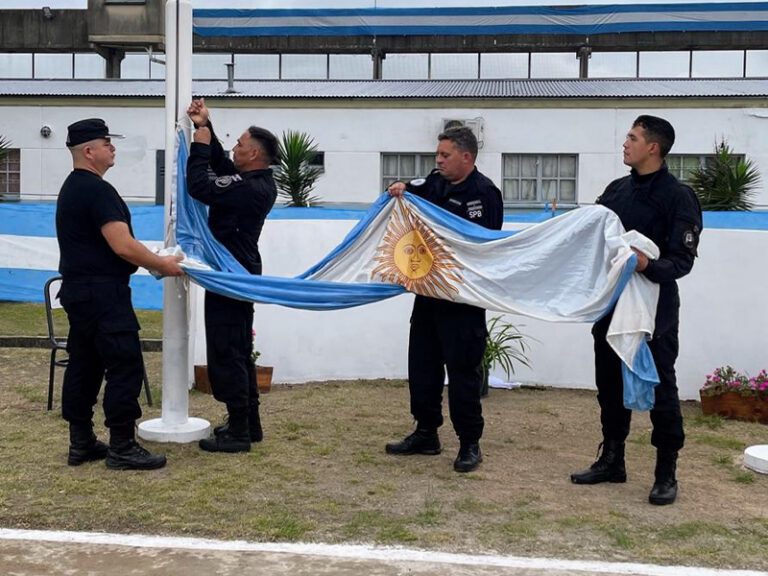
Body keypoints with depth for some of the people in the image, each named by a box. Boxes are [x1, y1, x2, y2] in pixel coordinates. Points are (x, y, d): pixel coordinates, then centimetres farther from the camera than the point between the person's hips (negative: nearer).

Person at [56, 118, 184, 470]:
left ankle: (81, 444, 18)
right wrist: (162, 265, -10)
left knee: (84, 366, 12)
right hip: (102, 293, -11)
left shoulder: (72, 188, 16)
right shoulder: (97, 190, -16)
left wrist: (152, 261, 17)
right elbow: (122, 245, -23)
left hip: (78, 289, 11)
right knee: (125, 366, -7)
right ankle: (122, 448, -3)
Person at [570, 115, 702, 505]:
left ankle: (666, 473, 14)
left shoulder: (677, 196, -9)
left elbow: (683, 260, -15)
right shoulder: (616, 190, 10)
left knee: (660, 390, 2)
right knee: (610, 386, 14)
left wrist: (650, 266, -32)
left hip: (654, 310, -6)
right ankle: (612, 460, 27)